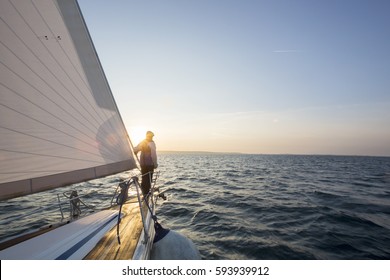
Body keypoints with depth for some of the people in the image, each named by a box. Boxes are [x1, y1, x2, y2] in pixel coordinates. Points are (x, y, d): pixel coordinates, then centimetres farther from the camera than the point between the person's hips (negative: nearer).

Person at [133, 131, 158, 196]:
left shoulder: (142, 142, 9)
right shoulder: (151, 143, -10)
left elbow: (135, 150, 5)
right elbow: (153, 155, -14)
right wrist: (155, 164, -7)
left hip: (142, 164, 6)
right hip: (149, 164, -6)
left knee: (144, 179, 14)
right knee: (148, 179, 1)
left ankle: (144, 193, 21)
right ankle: (146, 193, 4)